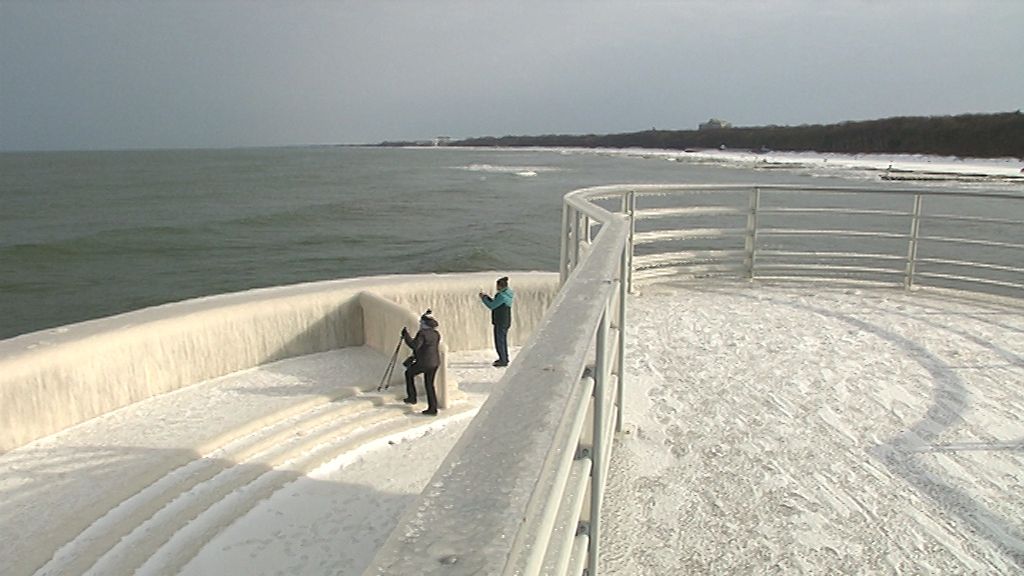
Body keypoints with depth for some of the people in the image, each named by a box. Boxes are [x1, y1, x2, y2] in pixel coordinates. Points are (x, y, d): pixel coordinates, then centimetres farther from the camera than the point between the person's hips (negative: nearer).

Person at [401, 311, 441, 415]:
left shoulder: (422, 333, -14)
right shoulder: (436, 334, 9)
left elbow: (414, 345, -22)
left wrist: (406, 335, -14)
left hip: (424, 363, -7)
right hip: (435, 362, 7)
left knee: (409, 373, 18)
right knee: (429, 384, 15)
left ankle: (412, 397, 21)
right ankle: (433, 409, 13)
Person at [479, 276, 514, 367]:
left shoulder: (502, 295, -21)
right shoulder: (507, 293, 9)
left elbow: (492, 306, -16)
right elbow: (496, 304, 17)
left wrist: (484, 298, -3)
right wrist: (486, 297, 12)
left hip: (501, 322, -10)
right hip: (505, 321, 10)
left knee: (499, 340, -4)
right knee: (503, 340, 20)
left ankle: (503, 361, 0)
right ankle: (504, 358, 31)